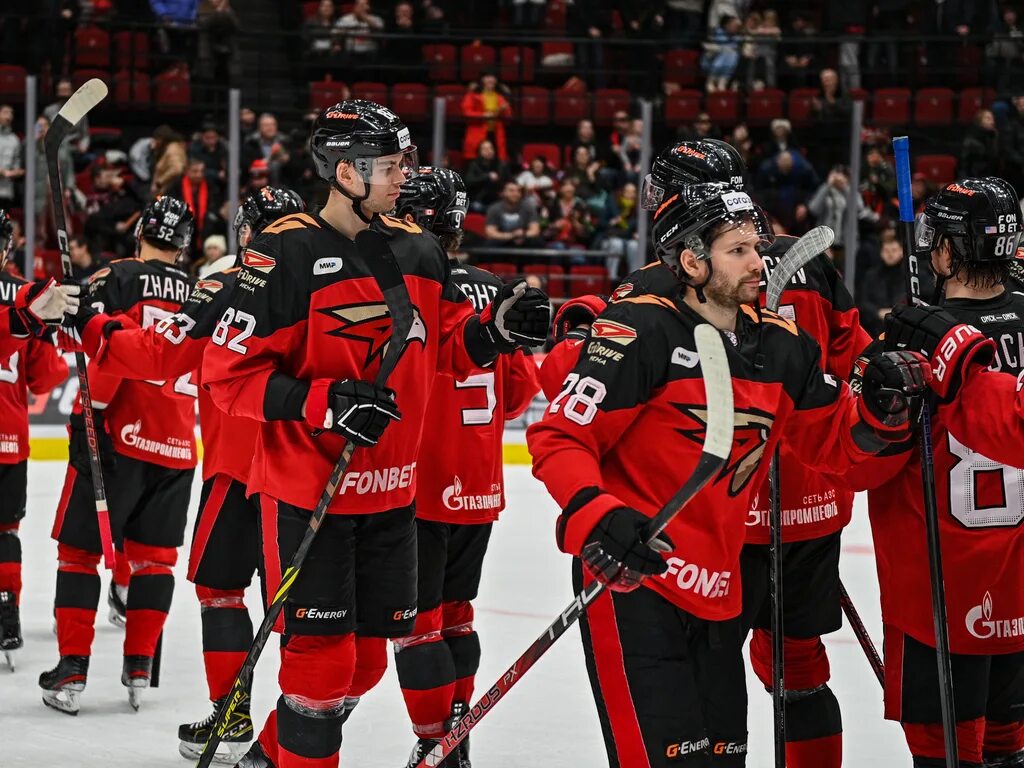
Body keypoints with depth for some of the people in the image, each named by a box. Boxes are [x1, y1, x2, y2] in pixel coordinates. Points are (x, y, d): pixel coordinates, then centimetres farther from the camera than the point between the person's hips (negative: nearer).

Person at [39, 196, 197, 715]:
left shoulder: (118, 279, -5)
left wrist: (89, 413, -15)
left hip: (120, 438, -4)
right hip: (178, 447, 4)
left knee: (79, 549, 3)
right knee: (154, 555, 13)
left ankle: (71, 671, -2)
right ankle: (139, 671, 11)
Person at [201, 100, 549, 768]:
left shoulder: (421, 251, 7)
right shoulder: (288, 254, -14)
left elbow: (450, 349, 17)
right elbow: (230, 372, -14)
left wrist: (498, 329, -4)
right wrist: (324, 403, -25)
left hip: (391, 493, 7)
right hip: (306, 492, -7)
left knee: (366, 658, 13)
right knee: (322, 659, -6)